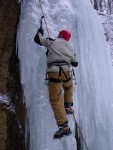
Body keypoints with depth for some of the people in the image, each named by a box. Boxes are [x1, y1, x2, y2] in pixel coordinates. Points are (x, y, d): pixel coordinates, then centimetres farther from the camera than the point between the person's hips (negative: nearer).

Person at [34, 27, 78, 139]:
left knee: (55, 99, -5)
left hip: (54, 71, -4)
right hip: (66, 70, 4)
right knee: (69, 87, 38)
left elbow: (37, 39, 21)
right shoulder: (70, 48, 24)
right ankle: (68, 107, 29)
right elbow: (75, 63, 31)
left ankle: (63, 125, -15)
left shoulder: (52, 41, 13)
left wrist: (40, 31, 42)